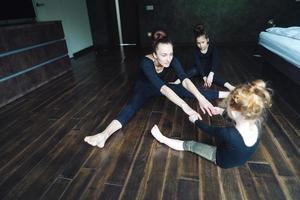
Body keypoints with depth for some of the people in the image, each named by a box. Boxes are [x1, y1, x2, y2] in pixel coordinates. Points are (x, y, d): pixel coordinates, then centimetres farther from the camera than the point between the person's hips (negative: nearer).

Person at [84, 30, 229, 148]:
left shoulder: (172, 60, -24)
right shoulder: (146, 63, -38)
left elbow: (185, 80, -35)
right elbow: (162, 88, -50)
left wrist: (201, 98, -51)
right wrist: (185, 107, -59)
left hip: (162, 87, 4)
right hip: (144, 88, -3)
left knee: (190, 91, -11)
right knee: (133, 105, -35)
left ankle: (228, 94, 0)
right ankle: (105, 134, -53)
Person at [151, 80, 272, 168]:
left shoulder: (228, 134, -40)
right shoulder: (256, 123, -24)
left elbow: (208, 129, -21)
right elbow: (241, 116, 0)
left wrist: (195, 120, -4)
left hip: (223, 161, -5)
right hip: (242, 158, 6)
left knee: (190, 145, 2)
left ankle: (162, 139, 16)